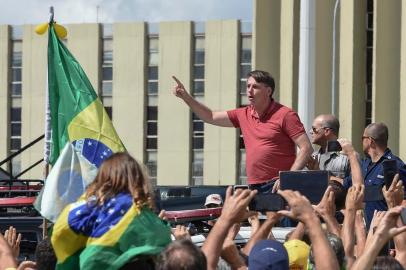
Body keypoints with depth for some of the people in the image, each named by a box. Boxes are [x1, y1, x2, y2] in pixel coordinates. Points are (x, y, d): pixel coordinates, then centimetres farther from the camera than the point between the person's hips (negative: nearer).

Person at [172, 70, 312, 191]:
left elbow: (306, 148, -9)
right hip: (254, 189, 7)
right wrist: (185, 96, 16)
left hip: (277, 187, -7)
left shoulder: (285, 115, -5)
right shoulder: (244, 115, 15)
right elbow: (211, 117, 24)